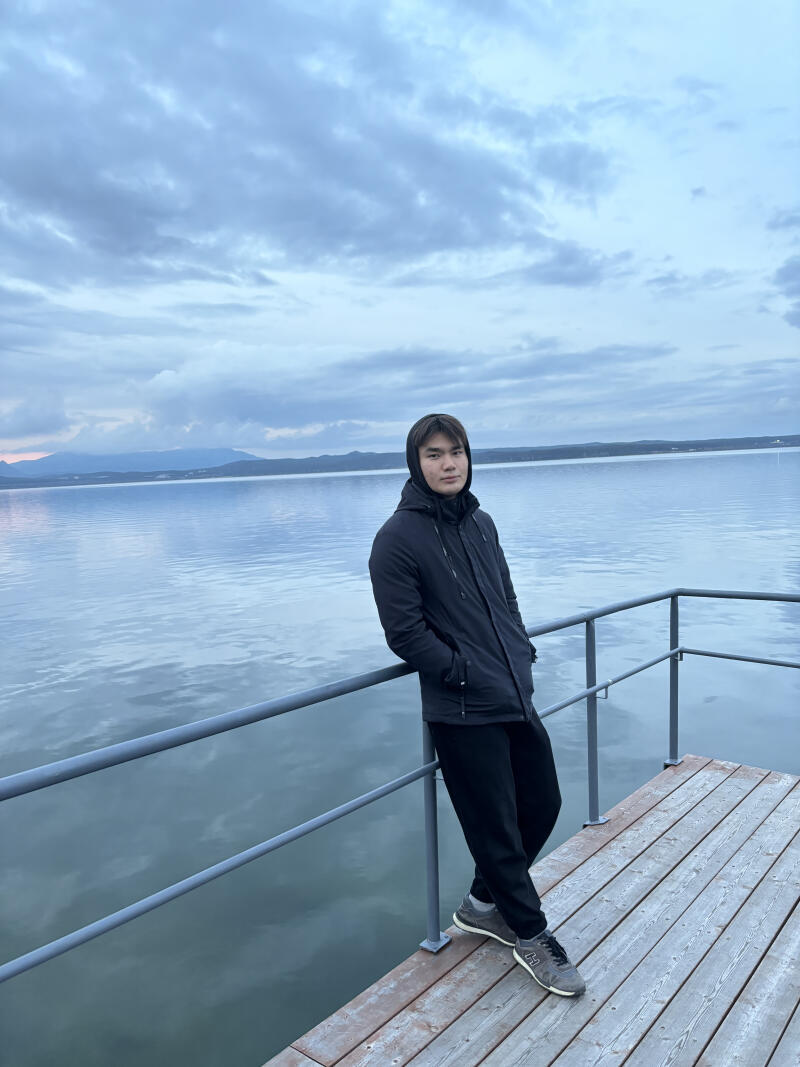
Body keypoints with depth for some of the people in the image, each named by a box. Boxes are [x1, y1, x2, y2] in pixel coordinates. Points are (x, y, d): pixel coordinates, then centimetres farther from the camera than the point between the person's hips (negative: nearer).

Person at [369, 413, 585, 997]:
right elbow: (405, 632, -14)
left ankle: (485, 903, 40)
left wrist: (522, 652, 6)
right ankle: (531, 934, 31)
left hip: (518, 697, 8)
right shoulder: (398, 538, -13)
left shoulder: (480, 522, 9)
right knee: (495, 827, 6)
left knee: (544, 803, 18)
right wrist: (466, 674, -14)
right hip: (462, 713, -8)